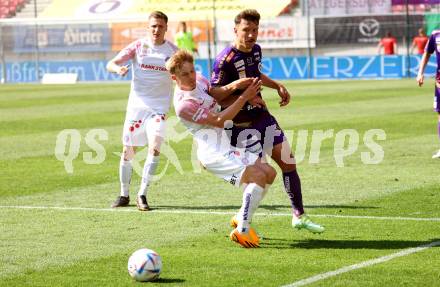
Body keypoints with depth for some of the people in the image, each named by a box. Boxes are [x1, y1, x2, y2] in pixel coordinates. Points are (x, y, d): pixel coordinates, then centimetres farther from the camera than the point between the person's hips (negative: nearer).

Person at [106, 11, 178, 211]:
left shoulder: (173, 51, 0)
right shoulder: (138, 46, 0)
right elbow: (110, 64, -7)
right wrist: (117, 68, -30)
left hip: (159, 108, -1)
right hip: (136, 106, 1)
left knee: (155, 147, -19)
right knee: (128, 151, 5)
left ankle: (142, 195, -11)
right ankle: (124, 195, 22)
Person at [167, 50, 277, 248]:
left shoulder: (199, 81, 5)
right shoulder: (183, 105, -20)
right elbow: (218, 121, -19)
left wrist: (233, 87, 4)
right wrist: (244, 97, -19)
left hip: (226, 148, 9)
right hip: (215, 155, -9)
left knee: (269, 173, 6)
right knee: (258, 176, -22)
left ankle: (242, 218, 17)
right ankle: (241, 231, -16)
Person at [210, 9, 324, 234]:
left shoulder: (255, 50, 6)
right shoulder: (225, 60, -20)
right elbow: (216, 96, -21)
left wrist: (277, 86, 13)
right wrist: (247, 98, -28)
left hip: (263, 117, 8)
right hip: (241, 125, -8)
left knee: (288, 162, 8)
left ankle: (299, 216, 21)